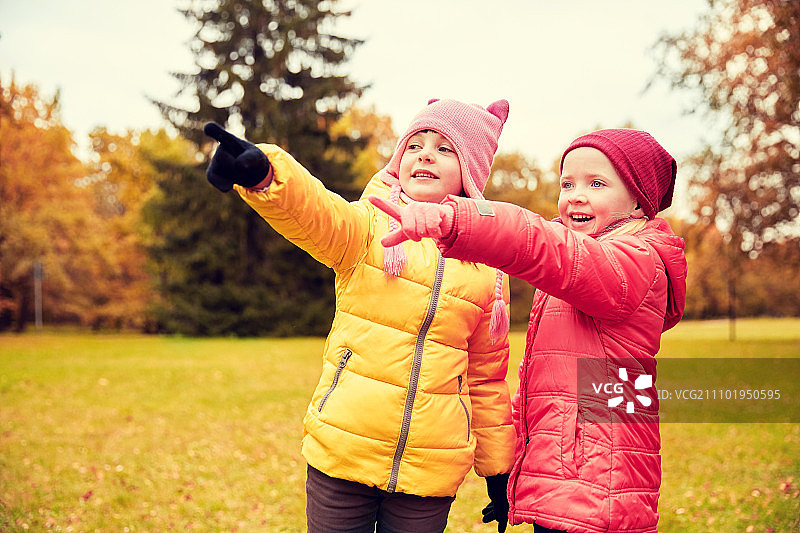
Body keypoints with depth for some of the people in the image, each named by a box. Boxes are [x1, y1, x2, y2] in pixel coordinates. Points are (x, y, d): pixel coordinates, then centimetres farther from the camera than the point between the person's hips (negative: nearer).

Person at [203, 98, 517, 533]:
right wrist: (262, 171, -46)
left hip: (431, 468, 2)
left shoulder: (488, 269, 6)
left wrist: (498, 471, 16)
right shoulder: (370, 226, -1)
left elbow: (488, 376, 13)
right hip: (343, 448, -1)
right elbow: (314, 212, -24)